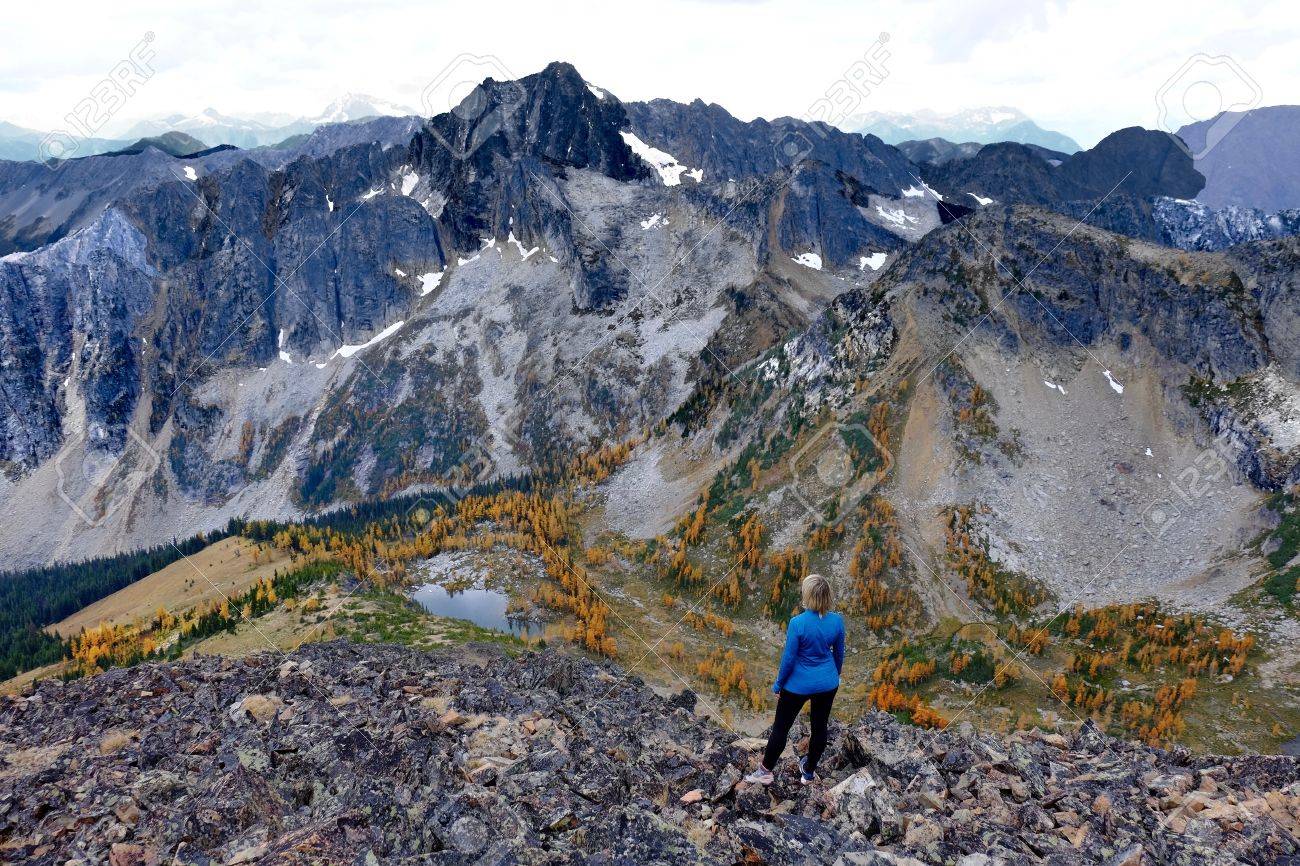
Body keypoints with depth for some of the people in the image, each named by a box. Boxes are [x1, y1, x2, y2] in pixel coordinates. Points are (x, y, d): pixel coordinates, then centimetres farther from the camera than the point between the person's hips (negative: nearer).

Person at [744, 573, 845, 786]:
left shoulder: (798, 623, -26)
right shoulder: (837, 621, -12)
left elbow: (788, 659, -17)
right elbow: (839, 653, 2)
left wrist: (778, 685, -2)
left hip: (799, 685, -4)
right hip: (827, 684, 4)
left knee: (781, 727, 13)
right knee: (820, 727, 20)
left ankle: (766, 772, 28)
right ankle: (809, 772, 37)